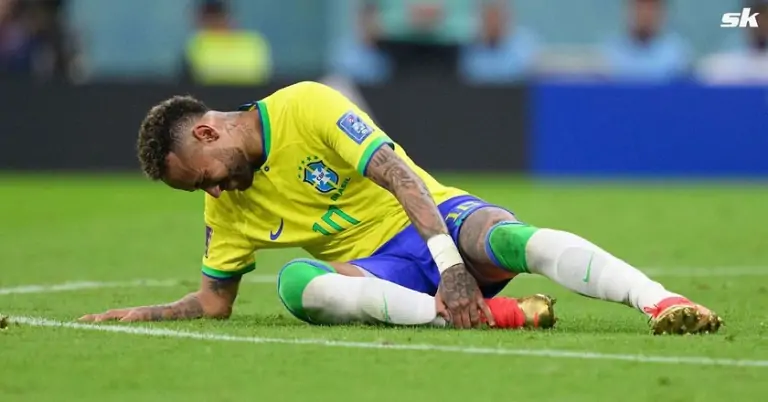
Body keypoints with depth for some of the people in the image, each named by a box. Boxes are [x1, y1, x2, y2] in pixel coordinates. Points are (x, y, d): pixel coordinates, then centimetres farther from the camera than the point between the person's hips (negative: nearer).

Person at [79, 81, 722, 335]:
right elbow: (213, 301, 19)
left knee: (517, 238, -37)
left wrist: (452, 268, -30)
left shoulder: (305, 107, -10)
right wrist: (128, 316, 7)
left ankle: (661, 301, -52)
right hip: (375, 270, 4)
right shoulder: (227, 207, 9)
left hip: (435, 219, -4)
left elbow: (399, 177, -19)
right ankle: (488, 314, -41)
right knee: (296, 282, -30)